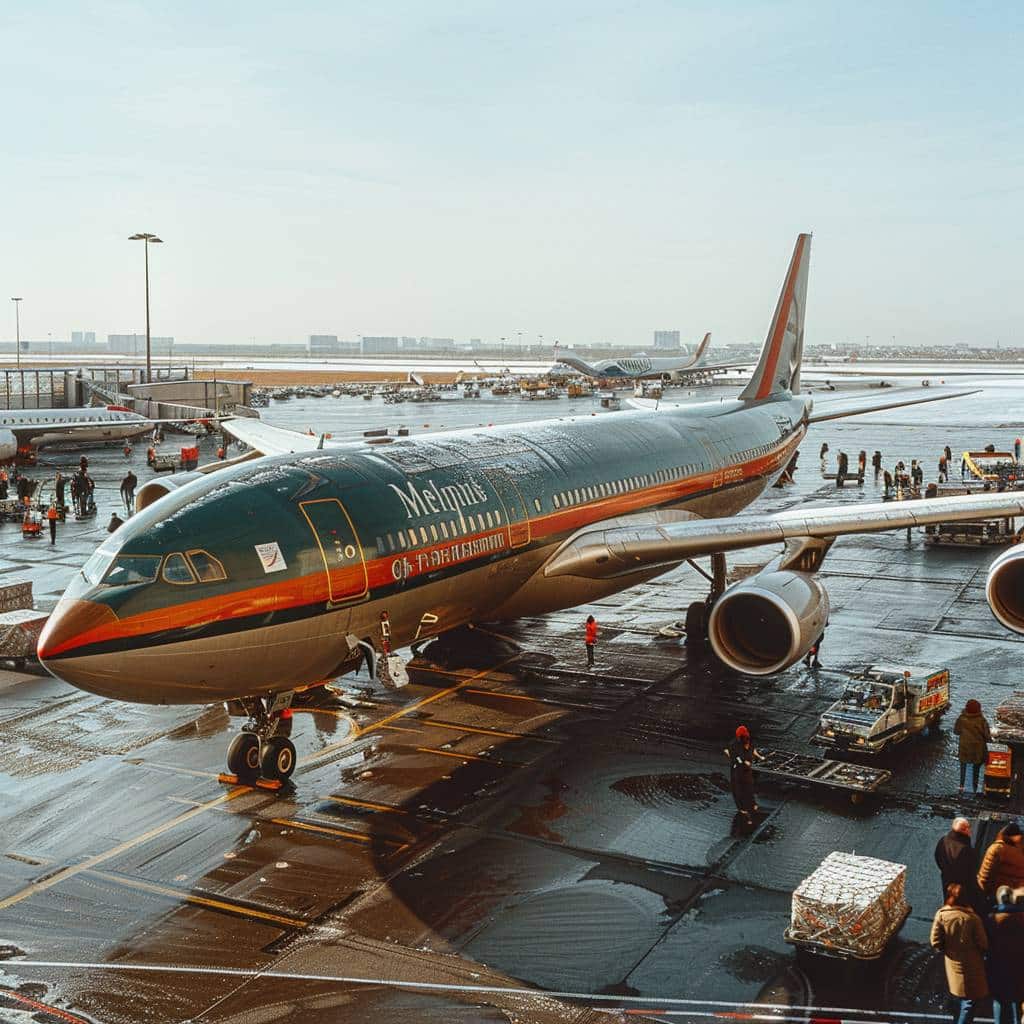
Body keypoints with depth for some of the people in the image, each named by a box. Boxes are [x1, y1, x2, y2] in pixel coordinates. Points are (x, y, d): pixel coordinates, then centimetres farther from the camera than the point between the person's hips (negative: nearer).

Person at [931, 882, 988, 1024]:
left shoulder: (941, 915, -10)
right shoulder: (972, 917, -18)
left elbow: (935, 942, -10)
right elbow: (983, 943, -12)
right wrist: (979, 954, 10)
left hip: (953, 964, 4)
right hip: (971, 965, -4)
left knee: (960, 998, 24)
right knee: (970, 1000, 4)